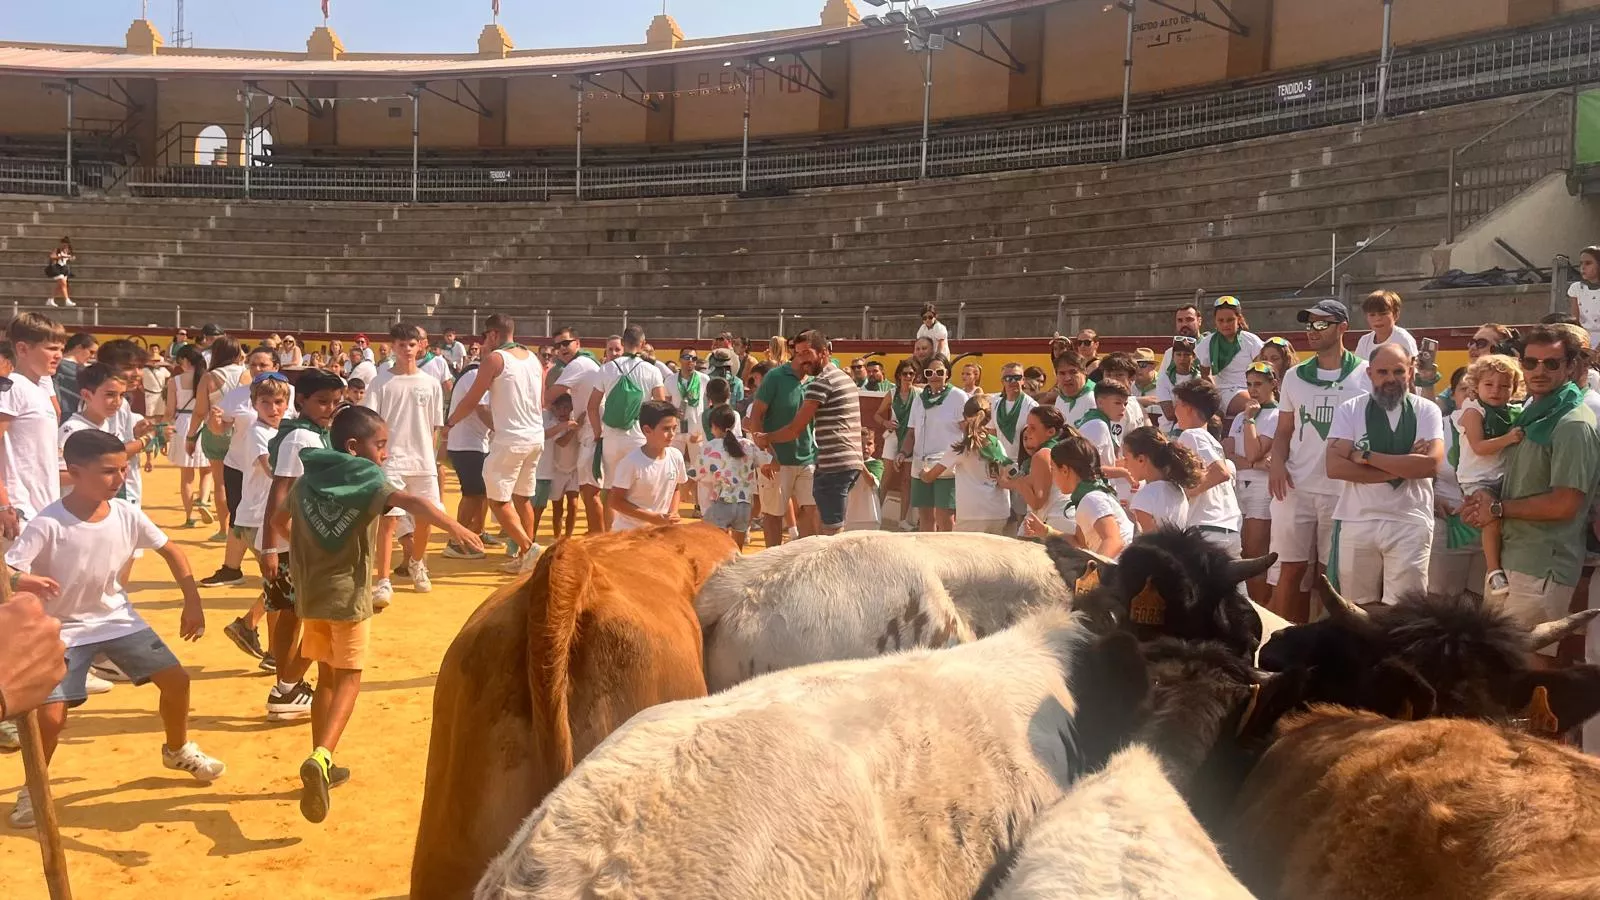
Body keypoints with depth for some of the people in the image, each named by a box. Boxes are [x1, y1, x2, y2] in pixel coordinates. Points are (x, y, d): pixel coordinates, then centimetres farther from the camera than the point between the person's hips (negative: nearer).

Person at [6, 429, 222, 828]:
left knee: (176, 679, 2)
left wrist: (193, 602, -3)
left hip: (117, 617, 4)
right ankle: (33, 789, 14)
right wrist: (25, 581, -51)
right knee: (50, 716, -16)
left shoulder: (127, 514, -13)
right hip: (65, 629, -4)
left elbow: (170, 550, 2)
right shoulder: (47, 525, -25)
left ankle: (178, 750, 32)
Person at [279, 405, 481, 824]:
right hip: (348, 595, -6)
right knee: (348, 679, 1)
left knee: (327, 677, 18)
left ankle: (321, 765, 22)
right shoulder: (368, 478, -10)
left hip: (310, 594, 6)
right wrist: (455, 528, -33)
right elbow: (412, 502, -29)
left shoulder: (308, 480, 9)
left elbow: (281, 521, 25)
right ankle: (320, 758, -19)